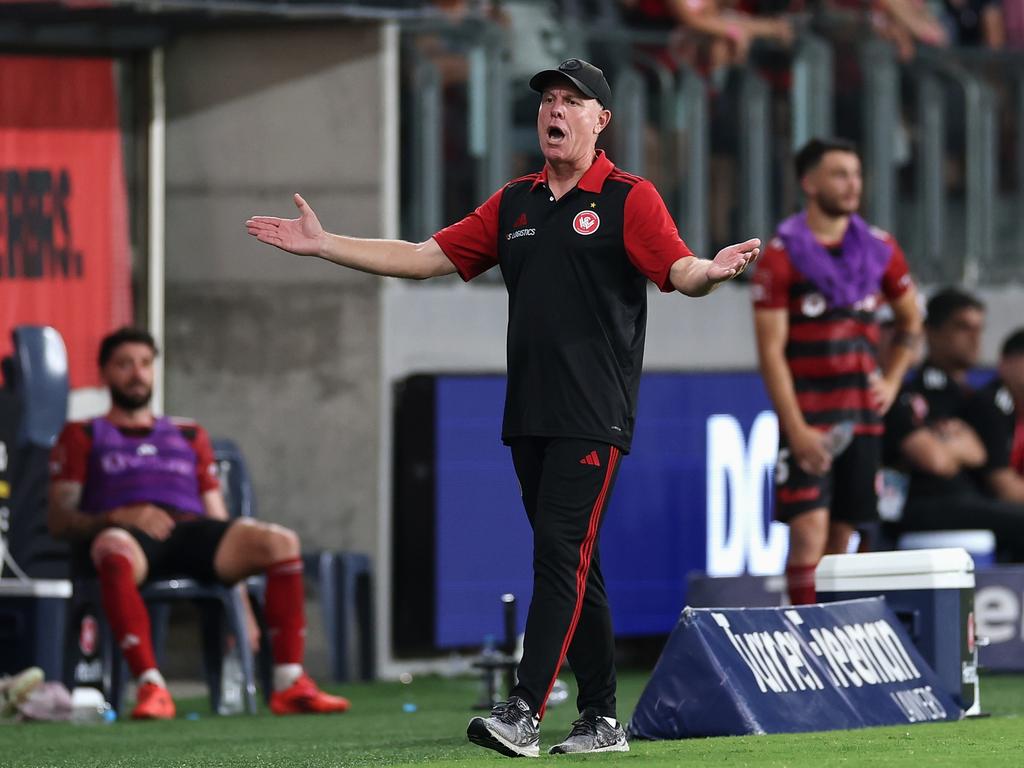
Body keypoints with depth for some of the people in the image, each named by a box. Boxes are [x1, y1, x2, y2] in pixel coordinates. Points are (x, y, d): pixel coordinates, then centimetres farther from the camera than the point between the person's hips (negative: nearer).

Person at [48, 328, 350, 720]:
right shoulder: (83, 435, 22)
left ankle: (289, 685, -28)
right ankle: (151, 686, -47)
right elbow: (59, 520, 8)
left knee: (280, 541, -25)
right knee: (116, 552, -43)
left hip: (190, 531, 4)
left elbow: (219, 522, 25)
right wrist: (117, 517, -13)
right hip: (124, 533, -4)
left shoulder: (189, 436, 33)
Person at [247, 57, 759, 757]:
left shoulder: (630, 199, -3)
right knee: (571, 567, 8)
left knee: (562, 554, -14)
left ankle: (524, 716, -20)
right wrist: (321, 245, 14)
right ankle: (601, 721, 13)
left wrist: (714, 271, -40)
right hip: (528, 413, 7)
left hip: (594, 417, -7)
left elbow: (680, 272, -15)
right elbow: (426, 257, 17)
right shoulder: (514, 204, 16)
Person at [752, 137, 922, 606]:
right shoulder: (782, 255, -6)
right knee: (809, 531, -14)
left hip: (862, 417, 5)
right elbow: (771, 351, -9)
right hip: (807, 420, -5)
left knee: (842, 534, 8)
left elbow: (910, 321, 26)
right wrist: (796, 430, -15)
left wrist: (891, 381, 12)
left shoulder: (878, 249, 8)